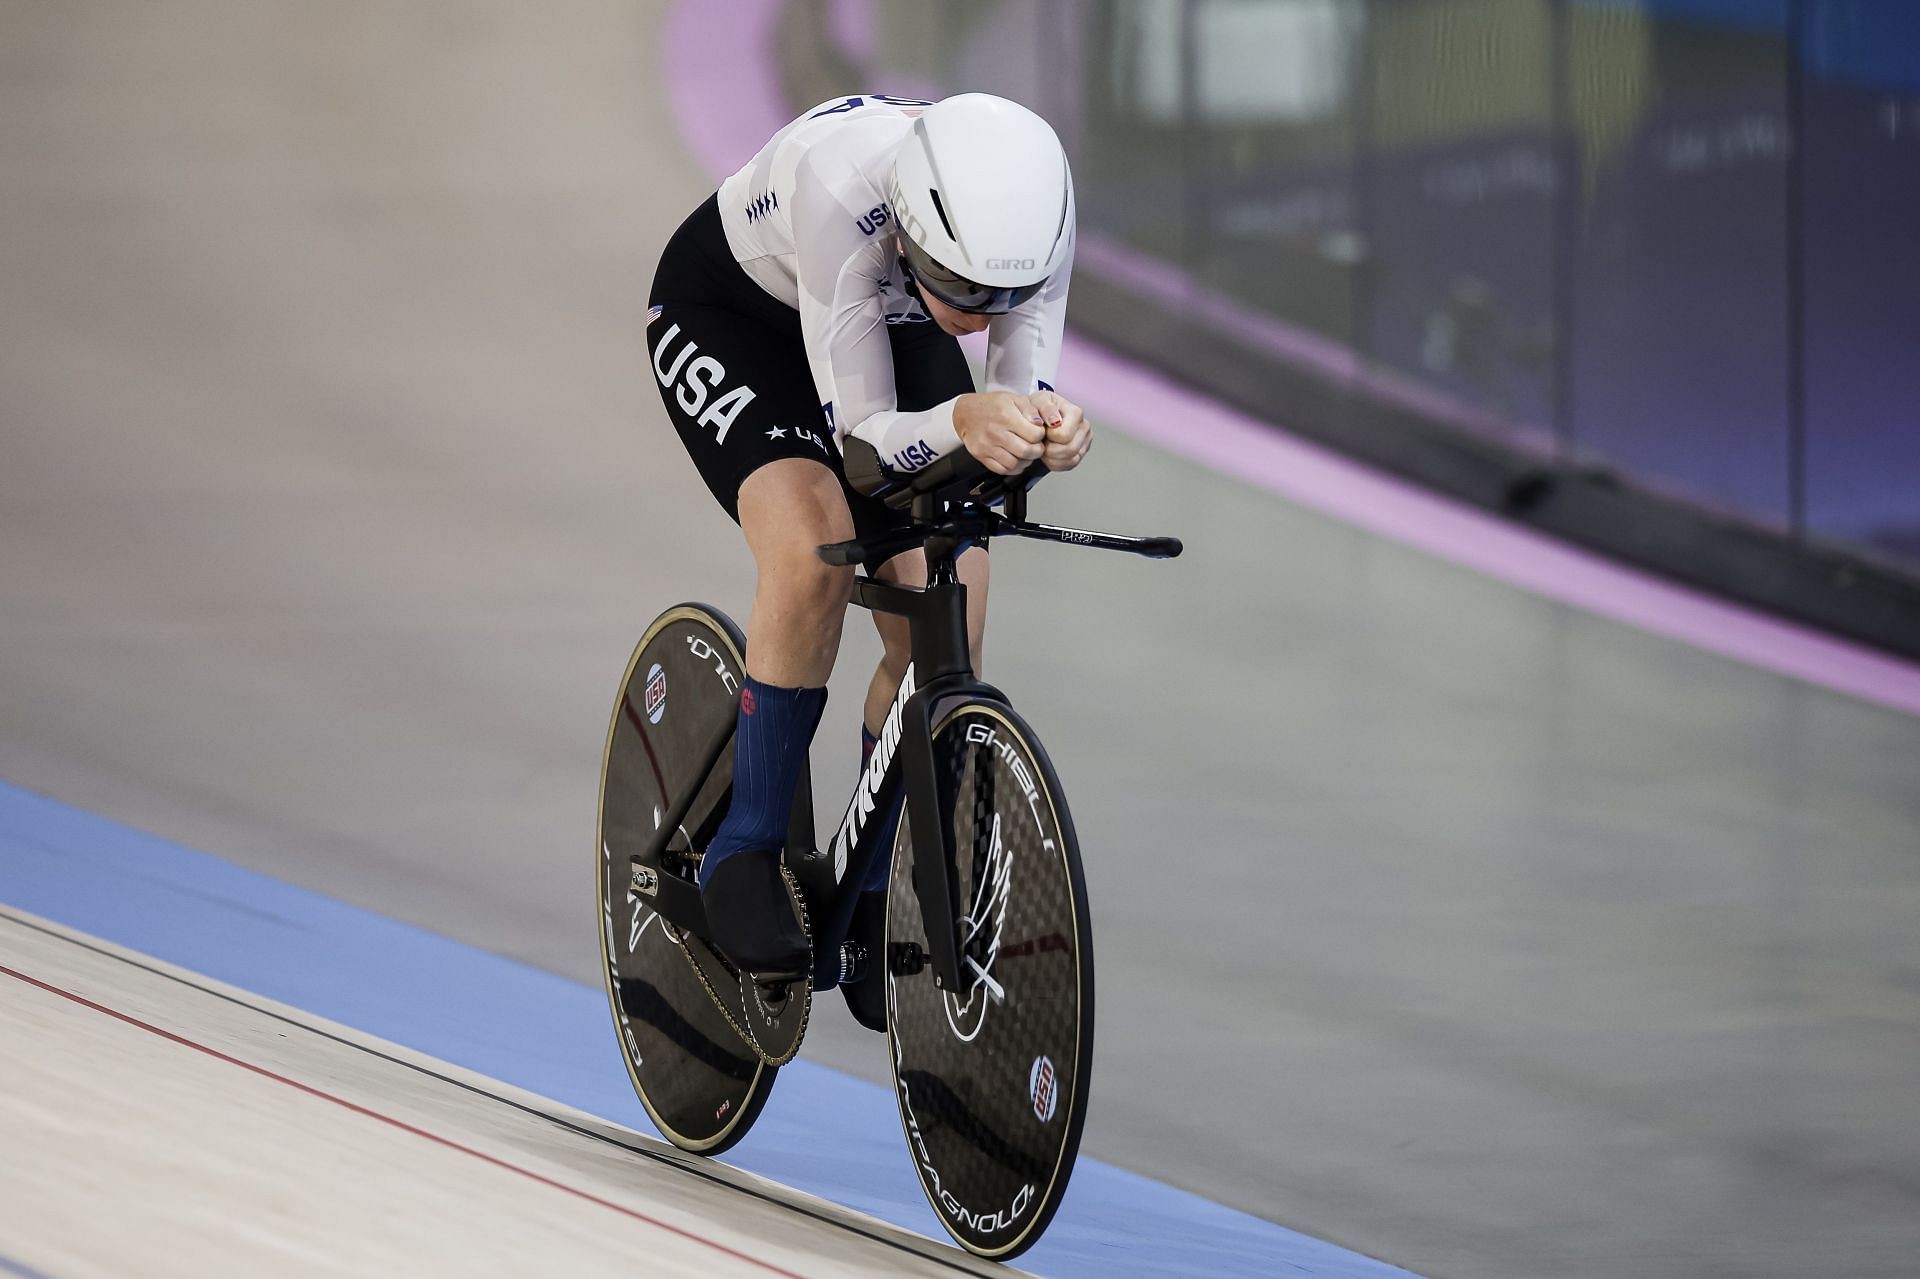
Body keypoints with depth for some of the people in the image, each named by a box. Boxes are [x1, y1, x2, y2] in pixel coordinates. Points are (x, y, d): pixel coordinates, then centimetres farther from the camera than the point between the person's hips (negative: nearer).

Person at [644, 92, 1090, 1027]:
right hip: (726, 311, -4)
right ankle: (746, 853, -13)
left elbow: (1027, 394, -24)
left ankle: (872, 895, 12)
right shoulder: (839, 188, -43)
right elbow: (863, 429, -38)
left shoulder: (1030, 212, -32)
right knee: (813, 551, -30)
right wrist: (961, 424, -59)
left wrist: (1054, 433, -48)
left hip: (893, 324, 4)